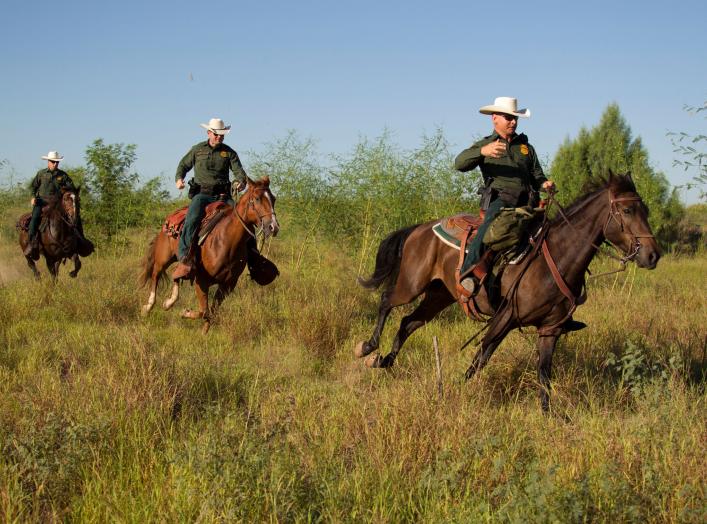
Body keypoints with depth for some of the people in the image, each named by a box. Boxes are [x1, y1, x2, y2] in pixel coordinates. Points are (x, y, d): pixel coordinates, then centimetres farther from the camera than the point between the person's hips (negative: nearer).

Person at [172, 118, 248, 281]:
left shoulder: (229, 152, 12)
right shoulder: (197, 150, 11)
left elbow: (238, 170, 1)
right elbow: (184, 165, 22)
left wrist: (241, 181, -24)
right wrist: (179, 178, 0)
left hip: (223, 195, 3)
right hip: (202, 194, -2)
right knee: (192, 219, -31)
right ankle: (184, 259, -40)